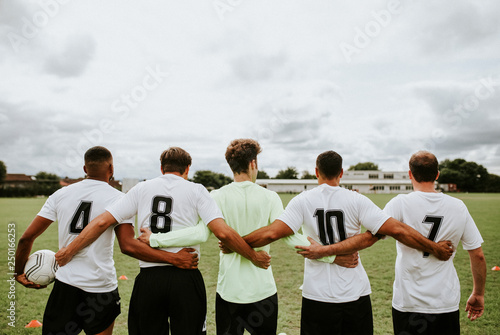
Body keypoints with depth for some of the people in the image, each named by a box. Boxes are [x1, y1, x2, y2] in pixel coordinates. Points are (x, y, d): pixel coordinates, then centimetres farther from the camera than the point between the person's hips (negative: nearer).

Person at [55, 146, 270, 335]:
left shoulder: (141, 189, 8)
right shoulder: (195, 190, 0)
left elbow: (102, 222, 4)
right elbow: (223, 232, -11)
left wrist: (68, 252, 15)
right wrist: (254, 257, 1)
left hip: (148, 278, 2)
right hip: (186, 279, -2)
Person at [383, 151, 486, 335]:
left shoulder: (400, 203, -13)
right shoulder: (458, 207, -1)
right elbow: (478, 255, 4)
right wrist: (478, 294, 15)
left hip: (408, 304, -2)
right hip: (447, 305, 3)